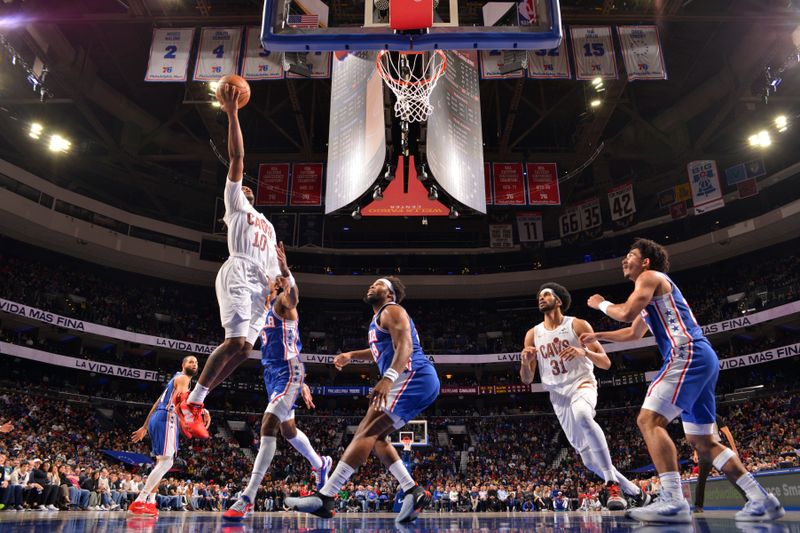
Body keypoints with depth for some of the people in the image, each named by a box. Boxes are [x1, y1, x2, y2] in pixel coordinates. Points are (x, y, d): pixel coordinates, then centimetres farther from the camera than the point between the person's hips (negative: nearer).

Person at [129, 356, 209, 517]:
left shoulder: (176, 380, 29)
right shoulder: (182, 378, 0)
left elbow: (156, 404, 29)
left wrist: (144, 427, 30)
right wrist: (203, 411, -21)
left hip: (158, 420, 10)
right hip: (166, 420, -10)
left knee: (162, 462, 16)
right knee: (166, 462, -15)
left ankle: (150, 503, 14)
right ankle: (138, 503, -19)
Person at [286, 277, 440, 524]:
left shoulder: (391, 311, -2)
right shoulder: (381, 319, 29)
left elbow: (404, 346, -20)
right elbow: (383, 350, 49)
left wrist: (388, 378, -35)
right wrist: (351, 355, 44)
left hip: (414, 376, -10)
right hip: (416, 381, 10)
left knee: (367, 431, -18)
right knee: (375, 436, 10)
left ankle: (324, 498, -24)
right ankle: (414, 492, 4)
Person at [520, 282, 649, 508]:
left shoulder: (578, 325, -1)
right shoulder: (532, 334, 7)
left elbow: (606, 363, -2)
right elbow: (527, 380, 8)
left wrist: (584, 352, -21)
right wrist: (525, 362, -14)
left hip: (582, 385, -4)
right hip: (558, 396, 4)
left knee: (582, 415, -39)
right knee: (589, 457, 2)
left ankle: (612, 483, -29)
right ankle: (633, 491, 22)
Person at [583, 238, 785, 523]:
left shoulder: (650, 276, 1)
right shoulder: (651, 289, 29)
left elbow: (625, 313, -14)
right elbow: (634, 332, 40)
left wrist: (601, 304, 5)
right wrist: (598, 336, 39)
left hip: (688, 355, -10)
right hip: (700, 359, 10)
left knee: (649, 420, -18)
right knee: (702, 441, 13)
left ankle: (673, 501, -24)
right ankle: (762, 500, 14)